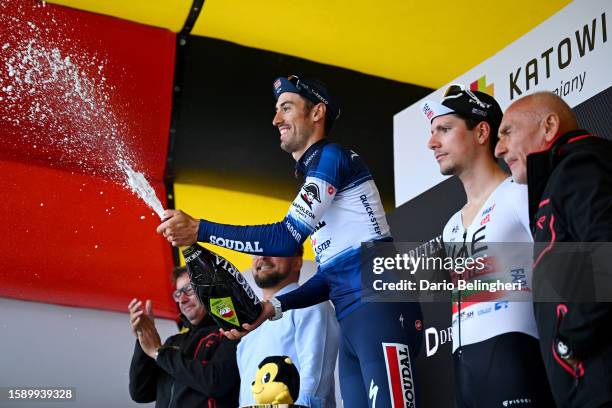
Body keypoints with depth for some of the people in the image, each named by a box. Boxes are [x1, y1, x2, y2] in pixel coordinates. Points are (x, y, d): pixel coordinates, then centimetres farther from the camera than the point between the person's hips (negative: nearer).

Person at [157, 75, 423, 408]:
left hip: (379, 308, -9)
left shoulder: (332, 157, -3)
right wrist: (275, 306, 11)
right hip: (351, 322, 9)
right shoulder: (315, 178, 24)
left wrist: (199, 229, -10)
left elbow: (287, 238, -13)